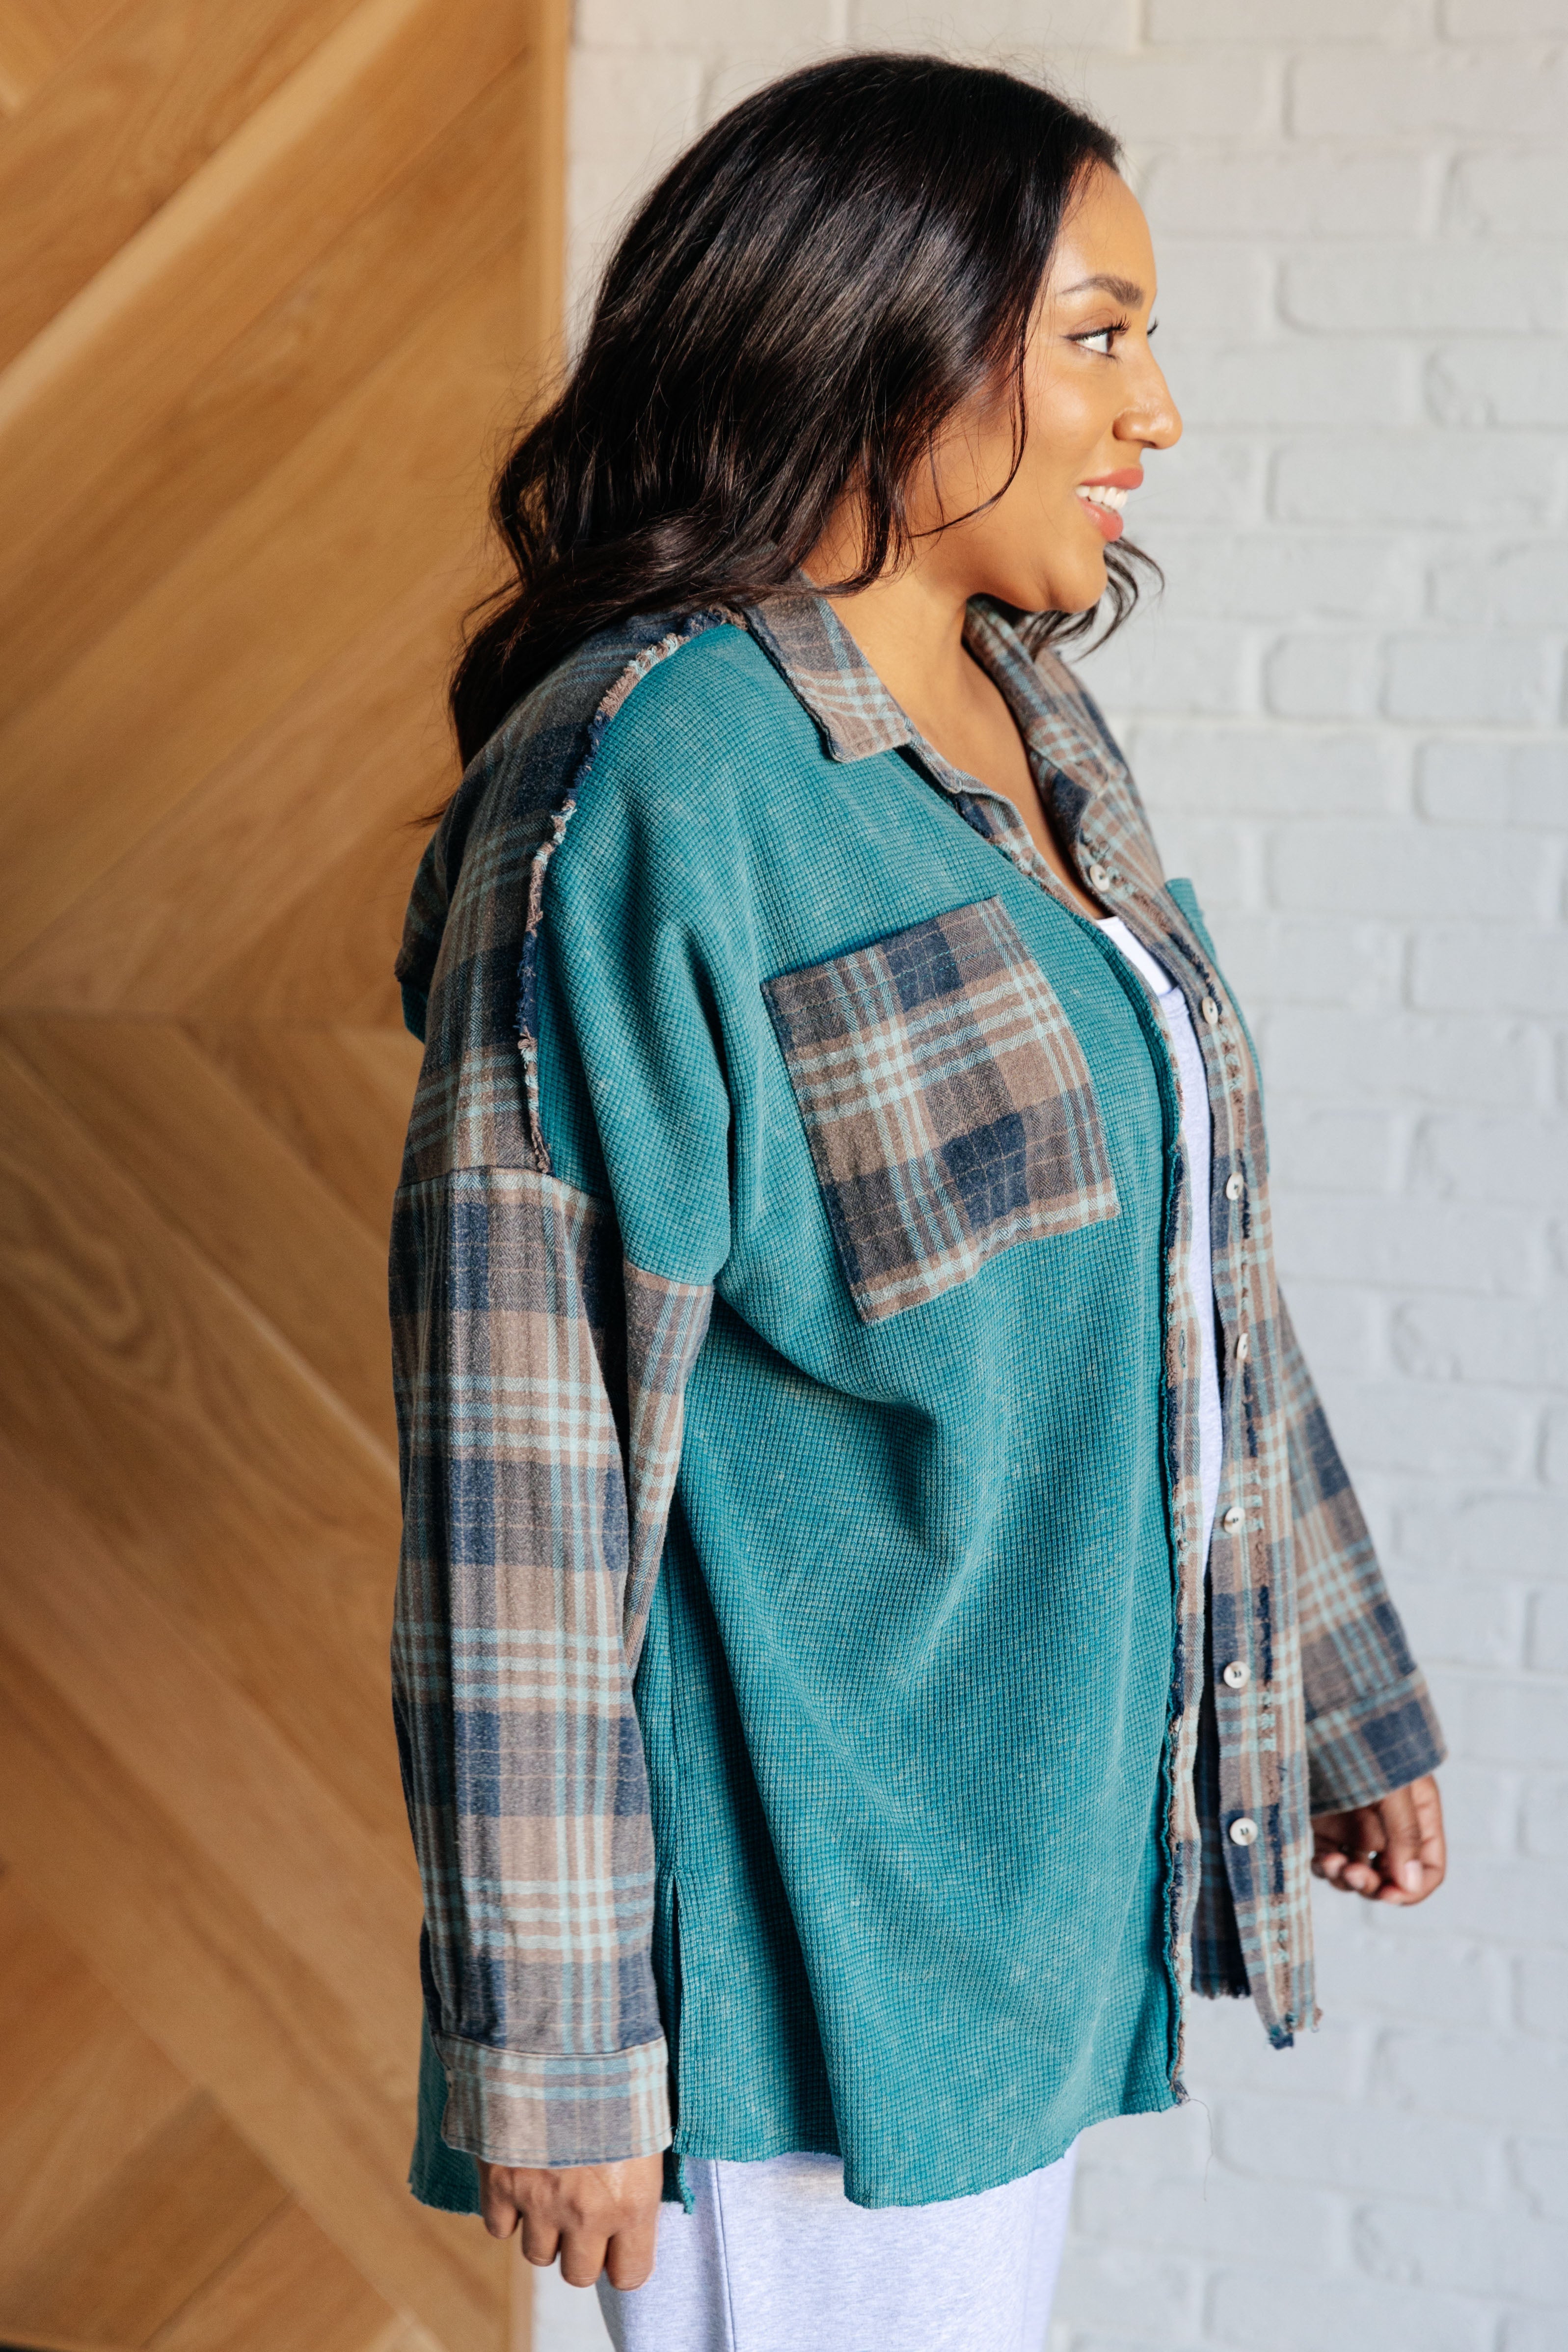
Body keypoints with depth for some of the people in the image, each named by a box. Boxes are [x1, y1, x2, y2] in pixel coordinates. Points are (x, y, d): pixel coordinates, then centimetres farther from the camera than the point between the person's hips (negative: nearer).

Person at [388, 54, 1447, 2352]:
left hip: (1049, 1843, 8)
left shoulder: (1035, 733, 8)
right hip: (809, 1933, -8)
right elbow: (524, 1451, -19)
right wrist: (554, 2047, -17)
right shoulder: (646, 793, -19)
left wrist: (1343, 1699, 20)